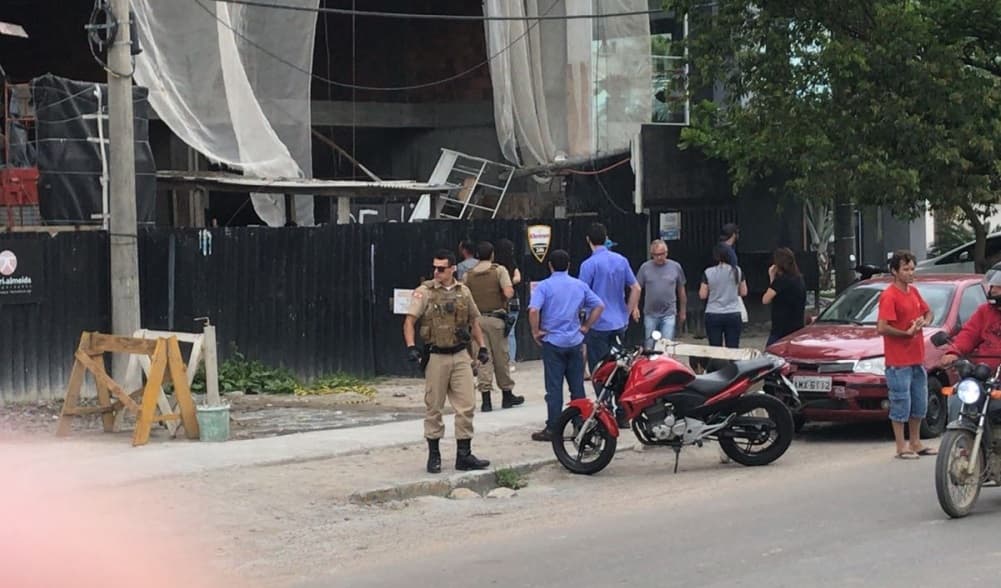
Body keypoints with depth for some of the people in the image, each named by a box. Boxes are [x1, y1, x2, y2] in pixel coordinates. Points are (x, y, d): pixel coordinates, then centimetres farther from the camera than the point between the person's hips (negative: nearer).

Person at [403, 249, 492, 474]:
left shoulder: (463, 292, 8)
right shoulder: (425, 292, -5)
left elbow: (473, 320, 19)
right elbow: (409, 320, -10)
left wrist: (482, 347, 14)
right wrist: (411, 346, -23)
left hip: (461, 356, 4)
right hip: (436, 357, -4)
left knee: (466, 406, 1)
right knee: (433, 408, 4)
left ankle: (464, 455, 7)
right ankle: (434, 455, 13)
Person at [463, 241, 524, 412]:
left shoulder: (468, 275, 4)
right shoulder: (499, 270, -4)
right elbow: (508, 292, -16)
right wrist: (504, 301, 4)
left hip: (476, 319, 2)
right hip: (496, 318, -2)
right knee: (501, 357, 9)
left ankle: (486, 399, -3)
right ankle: (507, 395, 20)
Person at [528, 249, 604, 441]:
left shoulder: (544, 286, -7)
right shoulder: (580, 285, 6)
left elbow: (533, 310, -20)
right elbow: (599, 306, 5)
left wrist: (536, 331, -8)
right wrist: (585, 327, 10)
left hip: (552, 341, -3)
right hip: (575, 341, 3)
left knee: (554, 388, -2)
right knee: (577, 386, 9)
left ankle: (552, 428, -2)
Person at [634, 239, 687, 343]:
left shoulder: (675, 267, 2)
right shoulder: (645, 267, 0)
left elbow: (681, 290, 10)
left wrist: (682, 311, 13)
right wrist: (635, 307, -9)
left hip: (669, 314, -1)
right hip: (650, 314, 1)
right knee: (650, 345, 7)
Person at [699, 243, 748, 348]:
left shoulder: (708, 273, -7)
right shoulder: (737, 271, -3)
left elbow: (702, 295, -3)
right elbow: (743, 292, 5)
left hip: (713, 316, -1)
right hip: (733, 315, 1)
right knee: (733, 350, 4)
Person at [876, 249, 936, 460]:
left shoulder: (913, 292, 10)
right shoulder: (889, 296, -15)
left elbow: (928, 313, 22)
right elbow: (882, 328, -22)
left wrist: (923, 322, 0)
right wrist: (907, 333, -16)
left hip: (917, 359, 8)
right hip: (898, 361, -8)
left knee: (919, 403, 16)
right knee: (901, 403, -2)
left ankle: (916, 443, 28)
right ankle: (901, 447, 5)